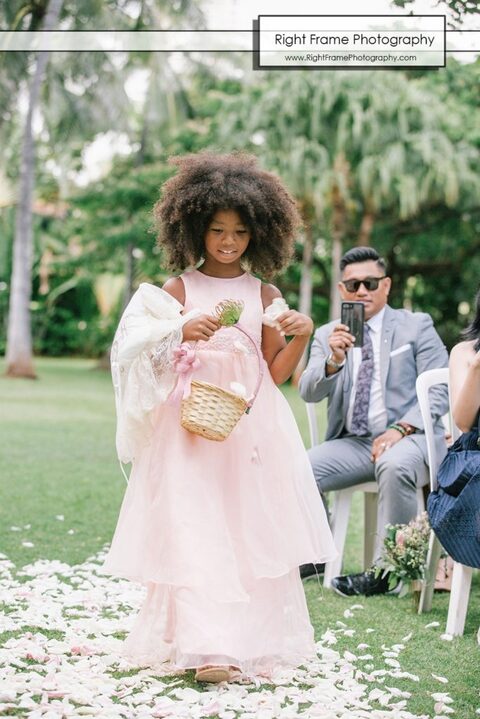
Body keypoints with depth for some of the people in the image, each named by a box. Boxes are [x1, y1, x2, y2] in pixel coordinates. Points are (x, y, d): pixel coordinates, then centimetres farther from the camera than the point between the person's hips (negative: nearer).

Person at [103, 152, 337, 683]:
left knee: (251, 529, 2)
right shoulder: (178, 290, 4)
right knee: (195, 531, -9)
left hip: (252, 428, 2)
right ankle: (208, 648, -11)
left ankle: (252, 639, 12)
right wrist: (184, 331, -15)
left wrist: (301, 336, -8)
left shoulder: (265, 296, 8)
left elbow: (275, 374, 8)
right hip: (191, 426, -2)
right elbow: (152, 360, 3)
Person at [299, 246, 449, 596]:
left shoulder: (416, 326, 6)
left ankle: (386, 571, -25)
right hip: (352, 443, 4)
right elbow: (309, 392, -1)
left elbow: (438, 392, -2)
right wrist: (333, 362, -22)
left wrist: (401, 429, -17)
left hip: (409, 438, -3)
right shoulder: (327, 335, 13)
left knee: (394, 466, -37)